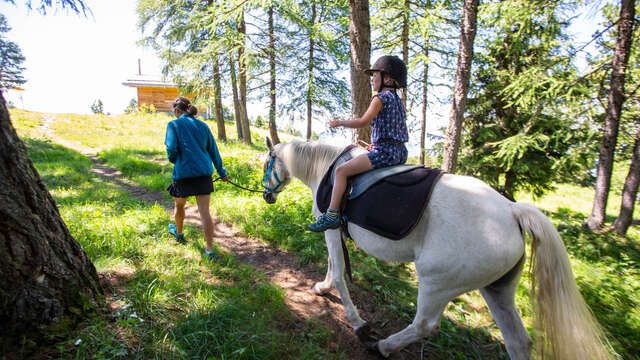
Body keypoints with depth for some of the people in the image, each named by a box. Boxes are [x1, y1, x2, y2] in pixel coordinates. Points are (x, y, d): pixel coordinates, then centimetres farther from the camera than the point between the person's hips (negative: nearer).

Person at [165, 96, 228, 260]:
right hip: (204, 172, 3)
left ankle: (179, 233, 49)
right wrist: (221, 172, 21)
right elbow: (213, 150, 14)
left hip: (184, 172, -3)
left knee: (179, 205, 24)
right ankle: (210, 250, 0)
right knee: (204, 212, 0)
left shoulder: (174, 125, -1)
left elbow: (172, 149, -12)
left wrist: (173, 160, 11)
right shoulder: (202, 126, 12)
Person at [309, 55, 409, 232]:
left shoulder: (380, 98, -8)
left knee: (341, 170, -13)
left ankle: (331, 214, -17)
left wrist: (340, 122, -6)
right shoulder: (398, 101, 20)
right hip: (400, 152, 10)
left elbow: (363, 122, -19)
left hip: (384, 152, -10)